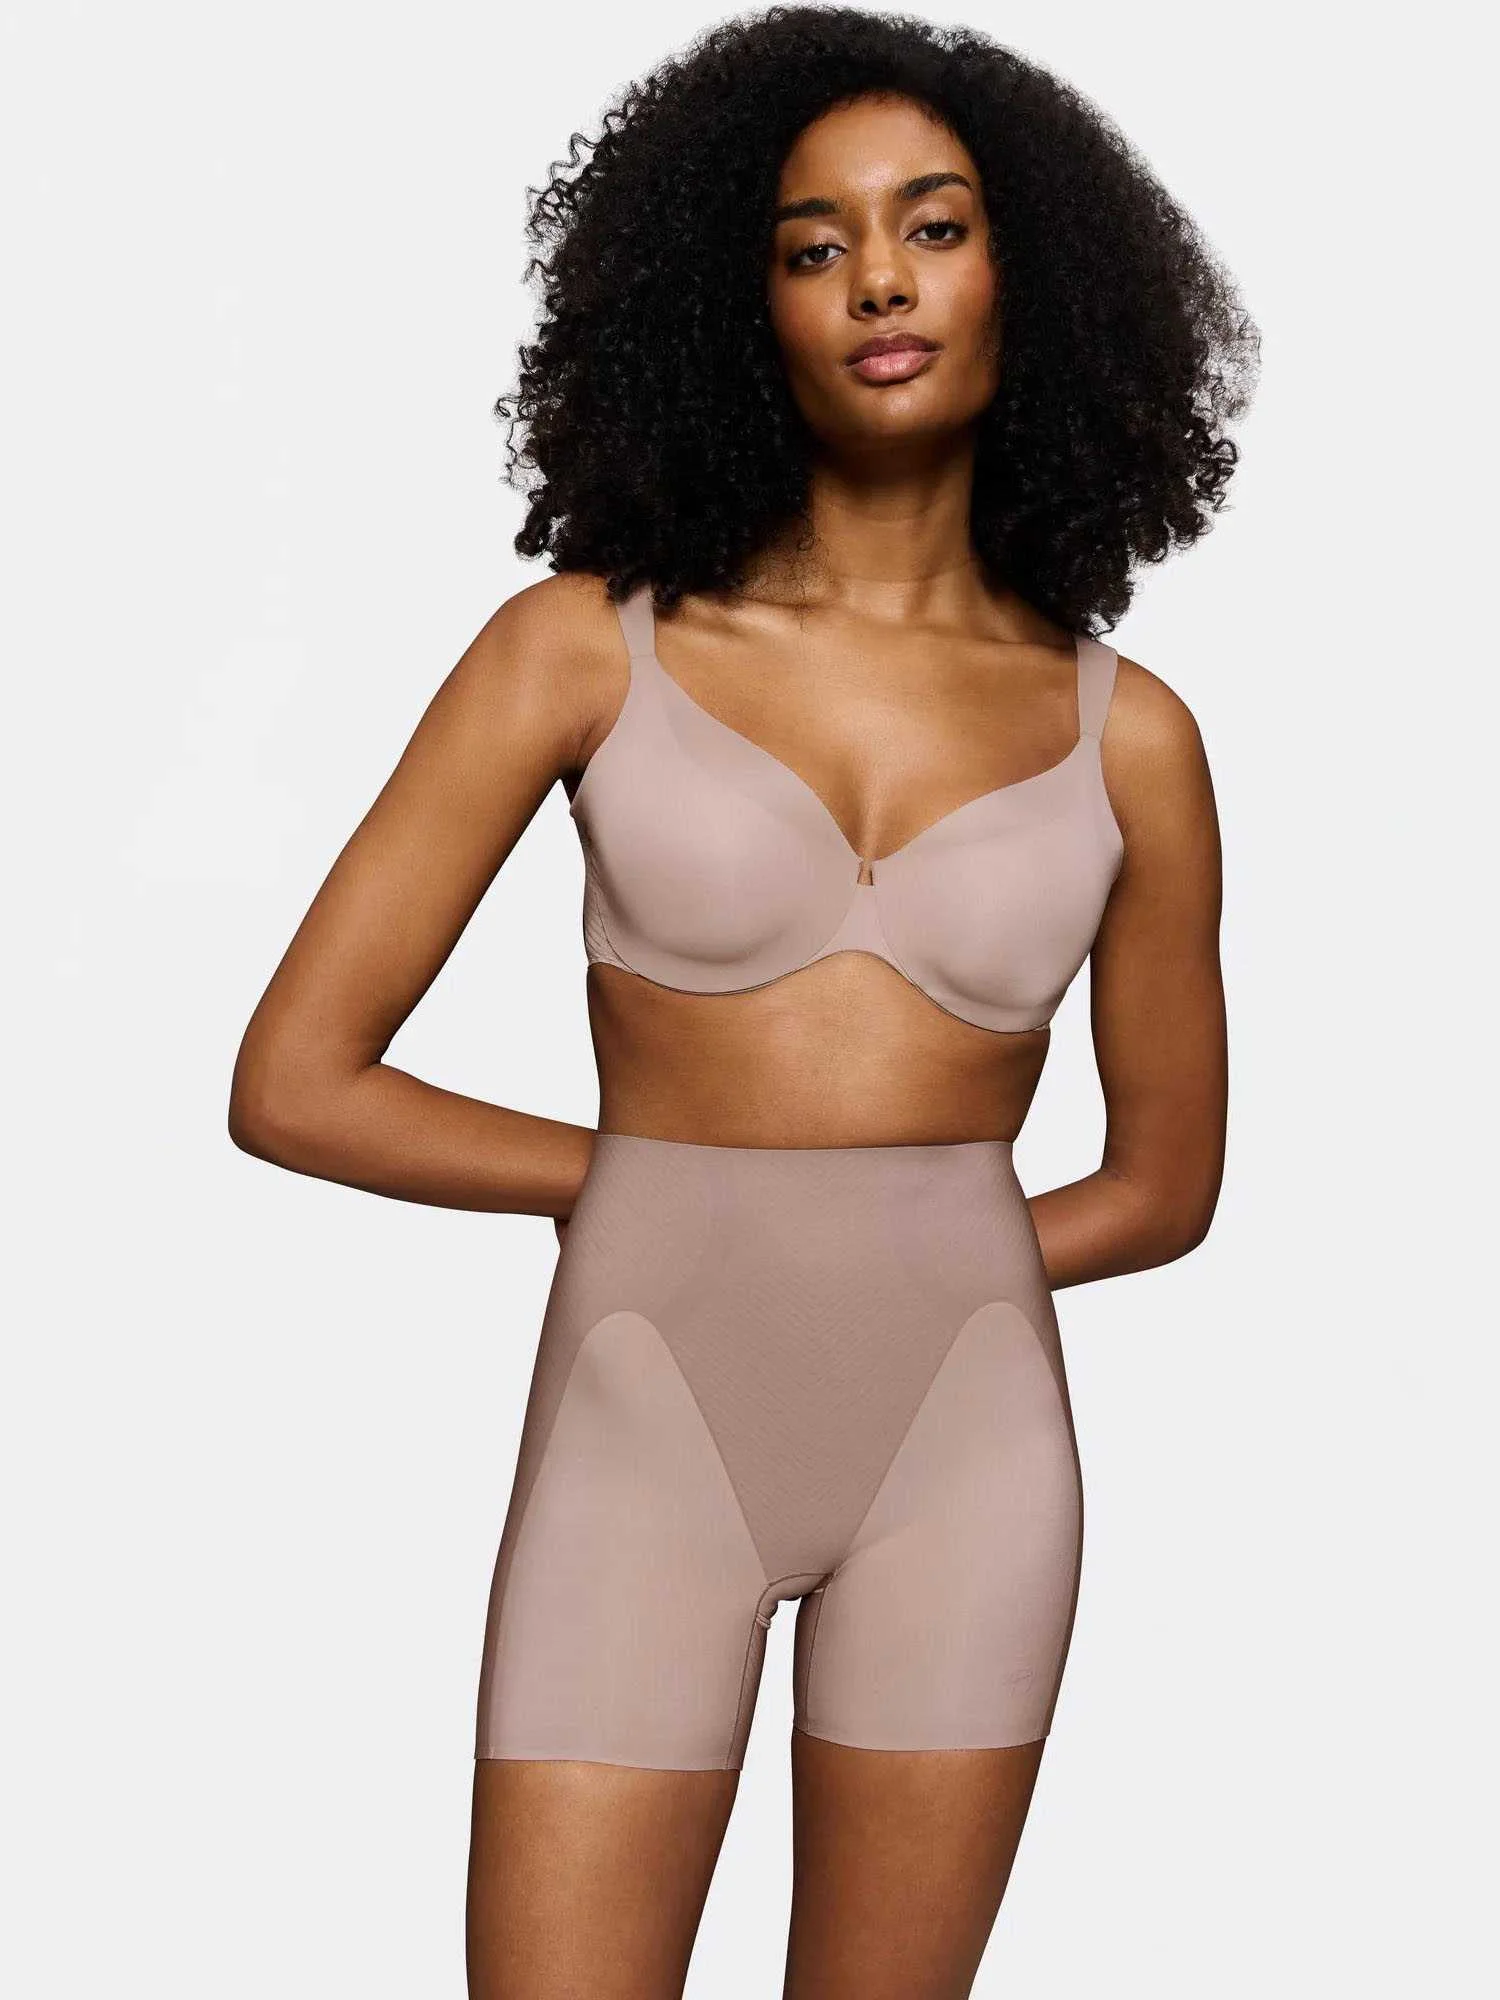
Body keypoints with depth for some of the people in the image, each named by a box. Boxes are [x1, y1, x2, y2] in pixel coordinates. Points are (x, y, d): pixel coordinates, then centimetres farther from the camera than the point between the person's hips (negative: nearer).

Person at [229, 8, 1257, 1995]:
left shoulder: (1124, 734, 2)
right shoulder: (584, 648, -3)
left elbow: (1164, 1184, 15)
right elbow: (293, 1084, -2)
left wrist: (898, 1254, 7)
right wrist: (647, 1181, 3)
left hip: (964, 1438, 2)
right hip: (645, 1420, -1)